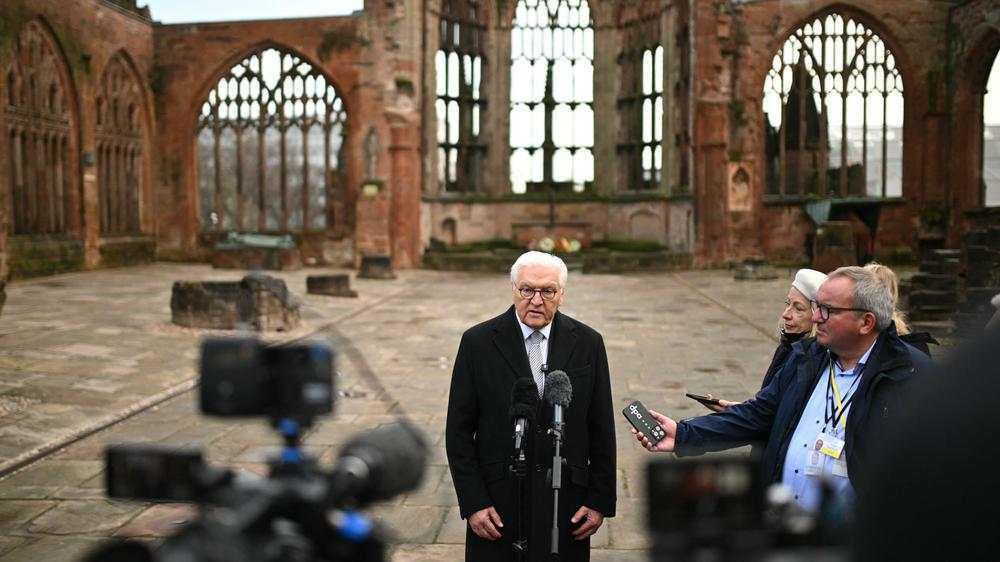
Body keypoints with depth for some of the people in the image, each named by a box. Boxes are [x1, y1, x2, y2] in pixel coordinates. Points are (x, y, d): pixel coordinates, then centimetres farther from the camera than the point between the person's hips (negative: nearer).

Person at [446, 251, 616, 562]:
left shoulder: (587, 343, 0)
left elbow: (602, 429, 4)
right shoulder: (478, 342, -4)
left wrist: (600, 500, 1)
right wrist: (473, 502, -7)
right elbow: (459, 431, -2)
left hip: (567, 501, 1)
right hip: (497, 502, -1)